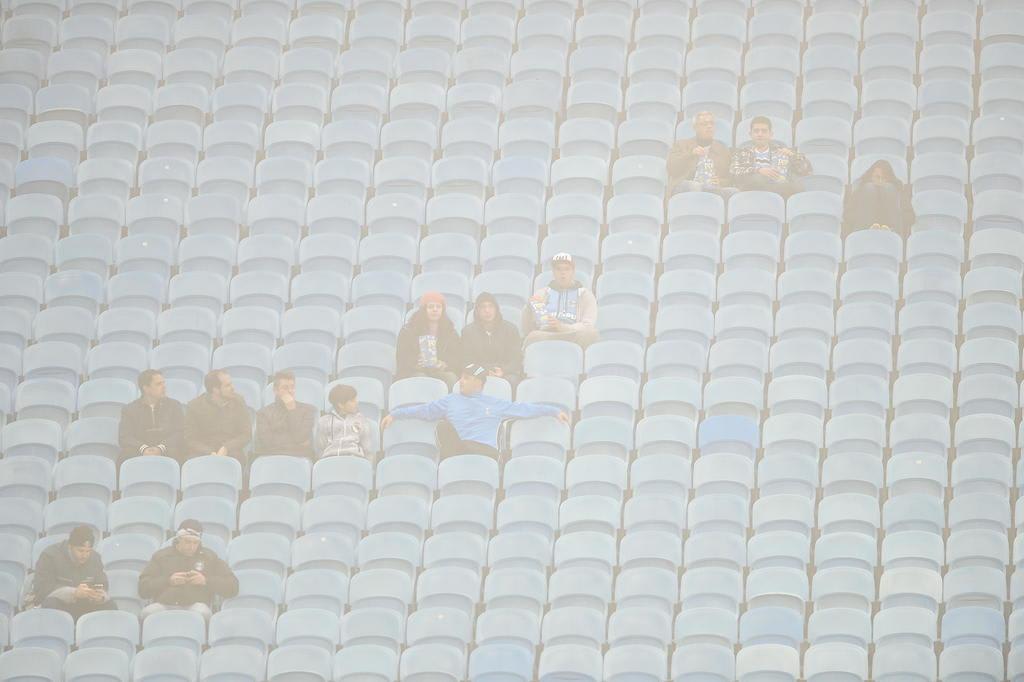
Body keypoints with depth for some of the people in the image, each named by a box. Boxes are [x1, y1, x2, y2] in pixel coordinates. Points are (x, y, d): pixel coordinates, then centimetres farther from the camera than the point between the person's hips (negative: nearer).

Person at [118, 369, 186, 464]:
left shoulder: (174, 405, 17)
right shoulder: (129, 409, 14)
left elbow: (180, 433, 3)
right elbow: (124, 438, 1)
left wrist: (161, 448, -16)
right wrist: (143, 448, -20)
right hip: (139, 455, 0)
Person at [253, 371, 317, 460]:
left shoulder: (308, 409, 12)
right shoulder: (264, 413, 10)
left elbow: (300, 437, -1)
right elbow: (268, 442, -3)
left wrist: (292, 410, -1)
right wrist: (298, 445, -1)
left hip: (300, 458, 0)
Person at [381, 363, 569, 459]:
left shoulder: (495, 404, 21)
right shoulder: (451, 401, 25)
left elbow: (523, 409, 19)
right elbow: (424, 410, 22)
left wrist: (553, 411, 13)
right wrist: (395, 414, 15)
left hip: (485, 450, -1)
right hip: (457, 448, 1)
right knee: (444, 426, -28)